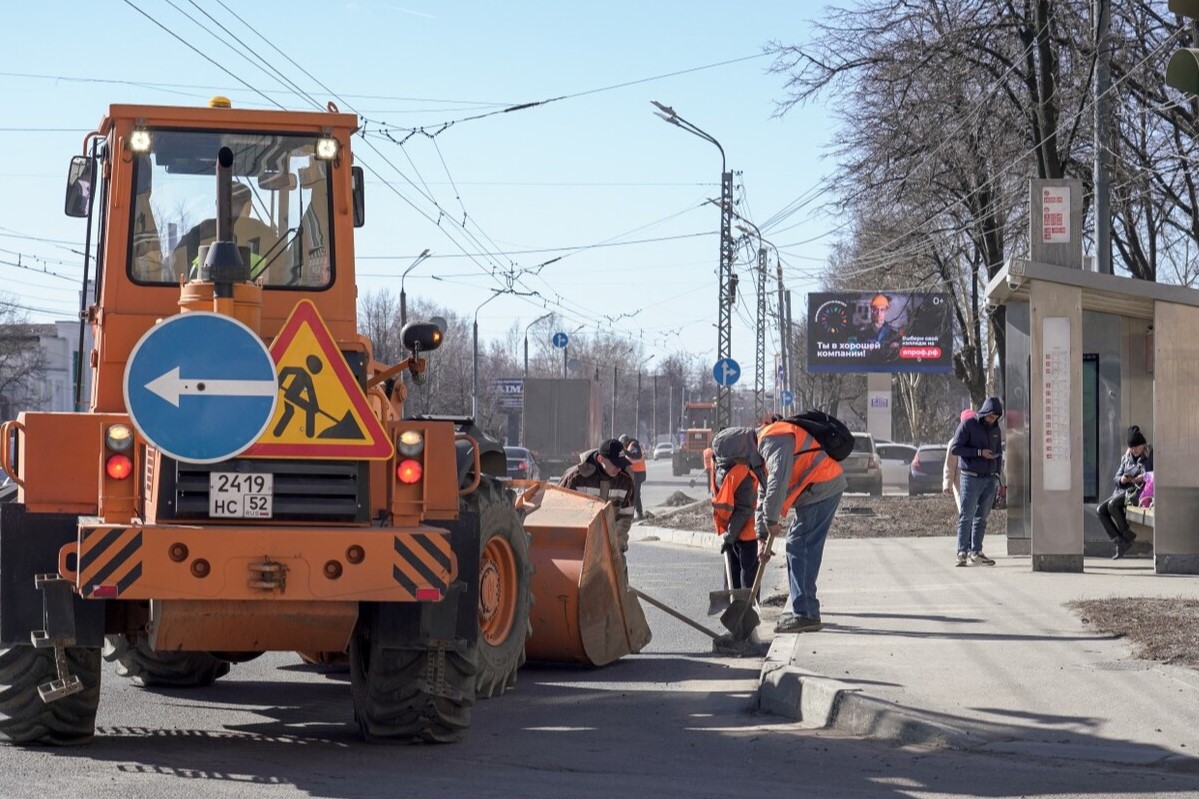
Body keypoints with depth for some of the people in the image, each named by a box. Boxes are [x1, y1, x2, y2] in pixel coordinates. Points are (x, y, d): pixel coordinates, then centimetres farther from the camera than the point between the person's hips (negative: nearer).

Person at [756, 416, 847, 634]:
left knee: (799, 548, -11)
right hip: (827, 487, 11)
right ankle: (804, 609, 25)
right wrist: (762, 537, 16)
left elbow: (778, 479, -28)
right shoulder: (761, 450, 21)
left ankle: (805, 614, -10)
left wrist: (771, 520, -19)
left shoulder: (773, 440, -14)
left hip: (821, 490, -11)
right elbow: (763, 496, 23)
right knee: (797, 547, 17)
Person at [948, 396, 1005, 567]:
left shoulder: (996, 429, 13)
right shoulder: (968, 425, -4)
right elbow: (955, 448, -8)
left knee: (982, 518, 4)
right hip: (971, 478, -5)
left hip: (990, 479, 5)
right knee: (966, 517, -6)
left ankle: (976, 553, 6)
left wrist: (997, 474, 13)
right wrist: (979, 452, -14)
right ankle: (962, 553, -5)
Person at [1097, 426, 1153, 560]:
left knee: (1112, 505, -30)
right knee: (1100, 510, -14)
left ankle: (1127, 536, -15)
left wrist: (1143, 478, -24)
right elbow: (1116, 479, 15)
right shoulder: (1126, 458, 19)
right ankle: (1119, 542, -16)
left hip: (1138, 492, -7)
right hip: (1122, 491, 7)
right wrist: (1121, 480, -8)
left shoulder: (1149, 458, 1)